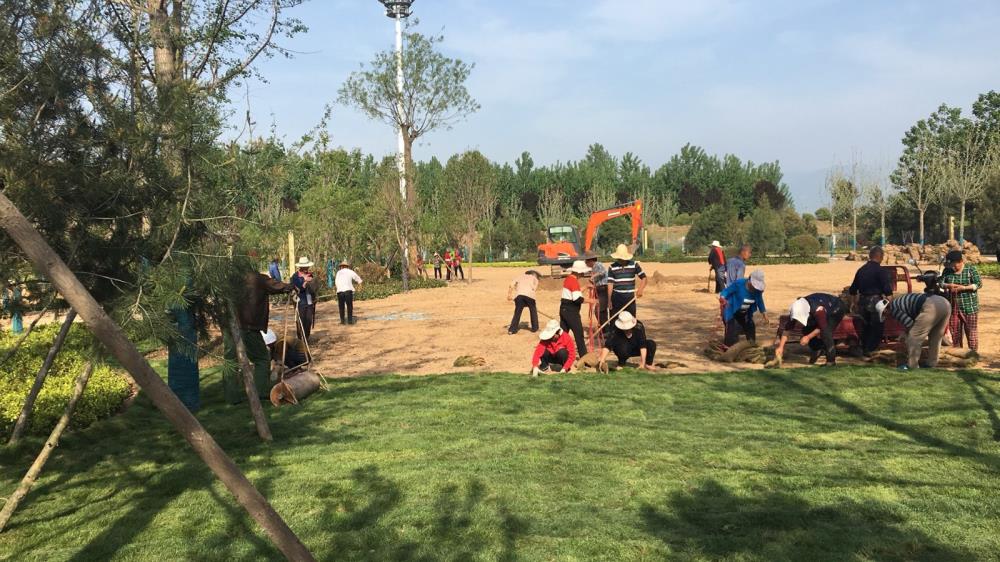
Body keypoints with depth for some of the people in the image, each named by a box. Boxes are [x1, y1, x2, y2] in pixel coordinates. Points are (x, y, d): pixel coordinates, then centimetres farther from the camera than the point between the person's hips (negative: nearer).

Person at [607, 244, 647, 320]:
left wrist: (640, 289, -16)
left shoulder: (634, 265, 0)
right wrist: (609, 300, -10)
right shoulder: (612, 267, -2)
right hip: (616, 298, 0)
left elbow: (644, 277, 1)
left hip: (630, 298, 0)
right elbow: (610, 284, -4)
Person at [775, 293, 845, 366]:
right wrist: (781, 347, -27)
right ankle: (816, 349, 17)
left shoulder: (818, 310, -43)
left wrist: (808, 337, -32)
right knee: (806, 330, -7)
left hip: (836, 310, -7)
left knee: (825, 332, -26)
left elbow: (822, 328, -31)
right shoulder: (797, 312, -24)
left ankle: (831, 360, -15)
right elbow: (787, 329, -21)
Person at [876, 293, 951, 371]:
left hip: (931, 307, -9)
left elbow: (909, 324, 0)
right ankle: (932, 363, 32)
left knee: (914, 337, 4)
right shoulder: (900, 301, 34)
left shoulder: (893, 308, 7)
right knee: (935, 337, 24)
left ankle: (911, 364, 11)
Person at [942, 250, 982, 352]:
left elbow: (979, 284, -10)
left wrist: (963, 288, -22)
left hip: (969, 306, -4)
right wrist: (948, 286, -19)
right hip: (953, 307, 4)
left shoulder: (971, 269, -8)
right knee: (955, 331, 11)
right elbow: (941, 283, 3)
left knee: (971, 331, 2)